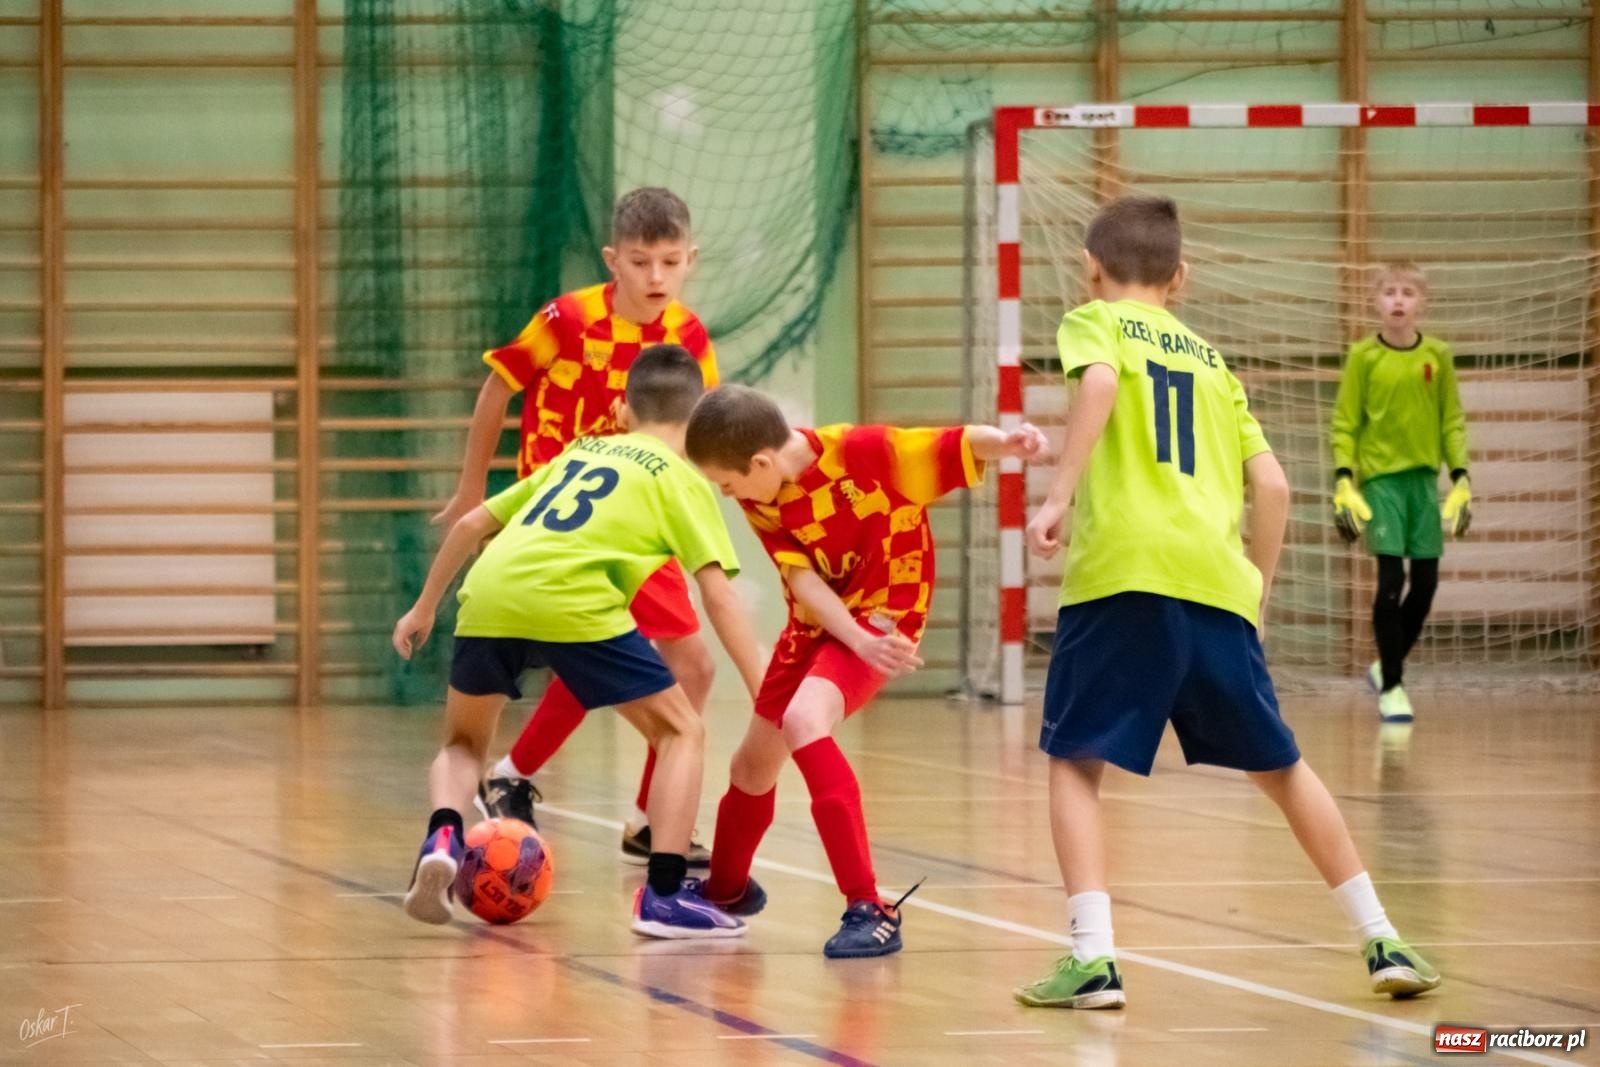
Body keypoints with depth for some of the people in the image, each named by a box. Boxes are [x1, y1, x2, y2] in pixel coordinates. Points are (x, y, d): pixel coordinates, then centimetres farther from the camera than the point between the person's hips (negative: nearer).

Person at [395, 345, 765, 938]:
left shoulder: (578, 453, 32)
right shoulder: (682, 478, 17)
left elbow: (472, 523, 32)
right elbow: (718, 596, 4)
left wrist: (425, 607, 43)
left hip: (489, 594, 4)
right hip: (570, 602, -4)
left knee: (465, 742, 27)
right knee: (680, 732, 12)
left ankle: (442, 839, -2)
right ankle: (665, 894, 0)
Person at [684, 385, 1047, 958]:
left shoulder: (864, 452, -24)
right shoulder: (759, 500, -9)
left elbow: (960, 445, -23)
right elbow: (802, 578, -16)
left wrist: (1004, 441, -46)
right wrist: (861, 644, -32)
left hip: (883, 614, -7)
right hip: (817, 625, 7)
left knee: (804, 719, -32)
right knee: (753, 765, 18)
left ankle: (869, 910, -33)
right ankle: (727, 890, 50)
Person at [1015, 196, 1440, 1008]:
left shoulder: (1097, 323, 12)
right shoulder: (1211, 360, 24)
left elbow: (1099, 383, -13)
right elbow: (1271, 484, 16)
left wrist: (1058, 497, -16)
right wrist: (1258, 590, 26)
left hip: (1123, 574, -4)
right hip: (1217, 580, 4)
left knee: (1075, 761, 4)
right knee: (1279, 766, 17)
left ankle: (1093, 959, -11)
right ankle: (1382, 941, 17)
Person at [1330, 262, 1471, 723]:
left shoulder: (1437, 355, 3)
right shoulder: (1364, 356, -4)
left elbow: (1453, 421, 8)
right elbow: (1344, 423, -1)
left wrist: (1461, 478, 2)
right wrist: (1343, 482, -9)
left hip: (1424, 478, 3)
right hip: (1380, 478, -3)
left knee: (1426, 581, 6)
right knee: (1391, 579, -10)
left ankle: (1388, 666, 27)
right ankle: (1391, 686, -1)